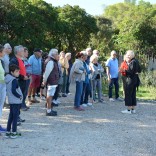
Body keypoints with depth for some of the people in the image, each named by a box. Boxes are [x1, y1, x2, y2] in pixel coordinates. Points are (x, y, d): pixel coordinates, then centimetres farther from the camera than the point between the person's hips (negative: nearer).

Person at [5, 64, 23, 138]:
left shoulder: (8, 79, 9)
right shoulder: (14, 80, -18)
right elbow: (13, 91, -25)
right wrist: (19, 96, -12)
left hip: (11, 101, 9)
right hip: (16, 101, -8)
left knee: (11, 116, 14)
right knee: (15, 117, -1)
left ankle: (8, 132, 18)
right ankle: (13, 133, 4)